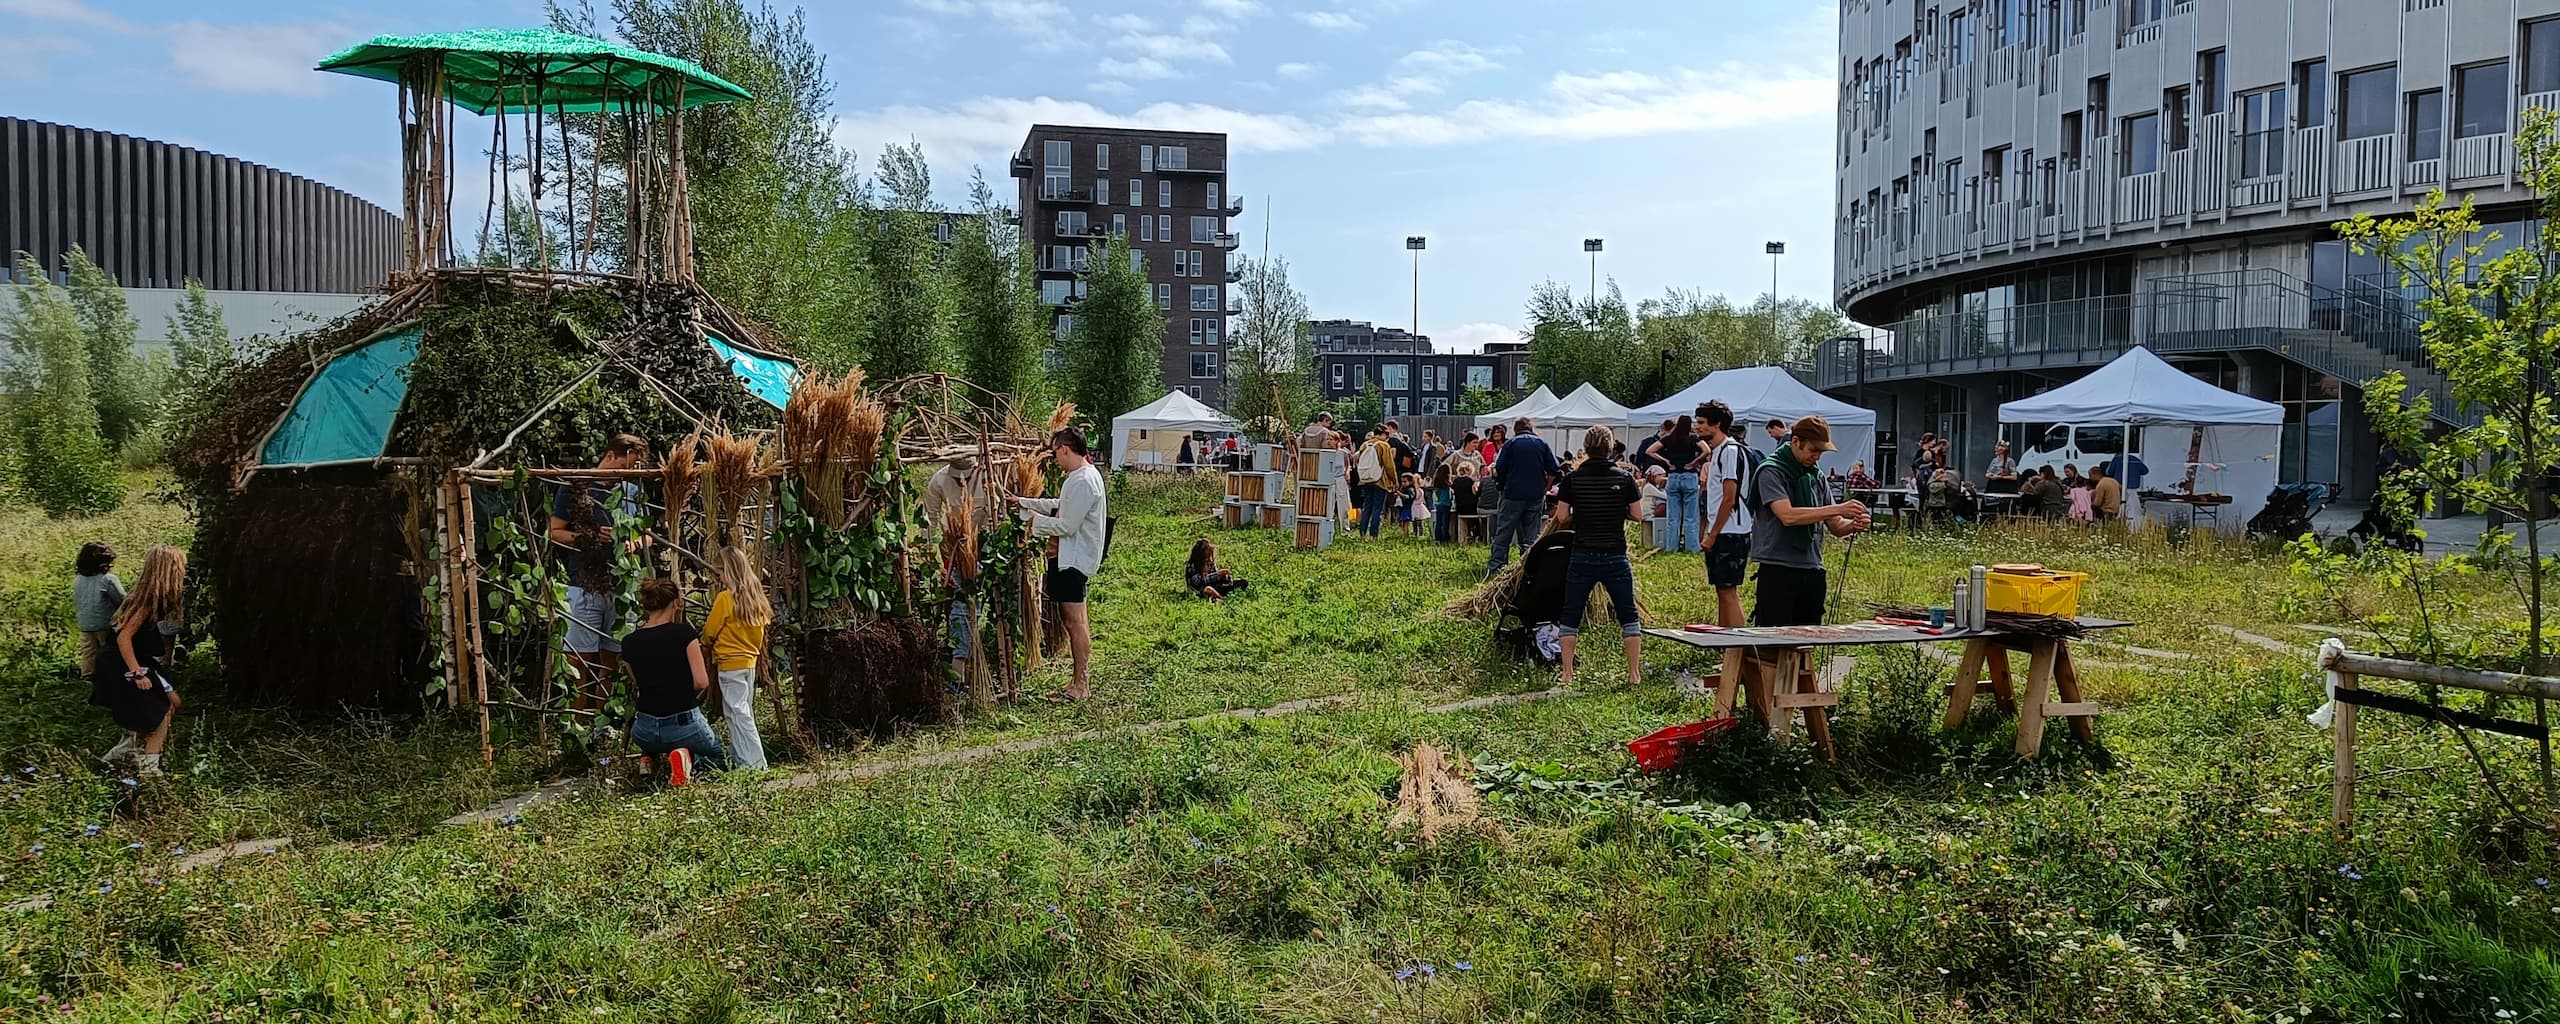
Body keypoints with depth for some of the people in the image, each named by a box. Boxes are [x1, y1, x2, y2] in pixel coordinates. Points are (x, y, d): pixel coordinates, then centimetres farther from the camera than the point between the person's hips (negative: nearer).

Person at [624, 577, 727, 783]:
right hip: (684, 726, -3)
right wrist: (685, 694, 6)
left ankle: (651, 758, 7)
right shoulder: (684, 633, -12)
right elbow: (702, 682, -14)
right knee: (720, 758, 24)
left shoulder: (629, 643, -1)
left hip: (645, 732, 4)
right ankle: (688, 761, -9)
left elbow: (639, 686, 10)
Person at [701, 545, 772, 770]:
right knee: (744, 711, 14)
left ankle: (753, 762, -9)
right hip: (750, 661, 7)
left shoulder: (725, 598, -14)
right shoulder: (755, 597, 5)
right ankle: (739, 755, 22)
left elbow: (709, 633, -5)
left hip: (730, 664, -7)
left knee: (737, 713, -5)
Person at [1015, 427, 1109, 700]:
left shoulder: (1083, 482, -21)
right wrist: (1023, 502, 19)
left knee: (1074, 619, -6)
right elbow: (1060, 505, 21)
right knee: (1071, 617, 15)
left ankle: (1081, 684, 0)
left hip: (1076, 558, -11)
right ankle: (1083, 677, 22)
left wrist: (1035, 520, -9)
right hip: (1071, 555, 11)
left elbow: (1067, 525, -22)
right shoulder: (1086, 474, 12)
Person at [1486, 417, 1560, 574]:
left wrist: (1501, 485, 14)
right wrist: (1544, 488, 13)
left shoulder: (1510, 444, 0)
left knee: (1503, 532, 3)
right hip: (1536, 496, 2)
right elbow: (1553, 471, 2)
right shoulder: (1542, 443, 6)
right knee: (1531, 535, 8)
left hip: (1513, 495, -2)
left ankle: (1495, 566, 0)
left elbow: (1499, 471, -4)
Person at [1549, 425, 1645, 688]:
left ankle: (1567, 675, 8)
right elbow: (1638, 514, 0)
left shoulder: (1572, 479, -5)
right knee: (1628, 615, 11)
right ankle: (1634, 674, 11)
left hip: (1583, 556, 0)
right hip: (1616, 557, 0)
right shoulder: (1624, 478, -4)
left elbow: (1562, 518, -4)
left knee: (1570, 616, 9)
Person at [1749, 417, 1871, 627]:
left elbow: (1836, 527, 16)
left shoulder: (1817, 476, 14)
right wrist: (1837, 509, -20)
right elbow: (1788, 516, -20)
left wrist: (1853, 525, -8)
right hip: (1778, 570, -7)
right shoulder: (1771, 472, -6)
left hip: (1813, 571, 7)